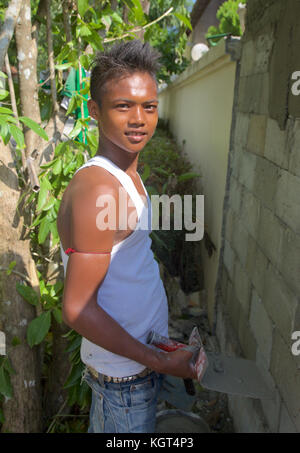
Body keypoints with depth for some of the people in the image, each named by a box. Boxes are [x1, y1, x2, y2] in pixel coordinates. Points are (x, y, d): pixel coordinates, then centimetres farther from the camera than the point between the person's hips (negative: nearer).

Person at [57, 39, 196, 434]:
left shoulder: (126, 177, 2)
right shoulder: (97, 189, -27)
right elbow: (77, 309, -25)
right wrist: (160, 362, -18)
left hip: (142, 353, 8)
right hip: (125, 372, -8)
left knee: (103, 429, 27)